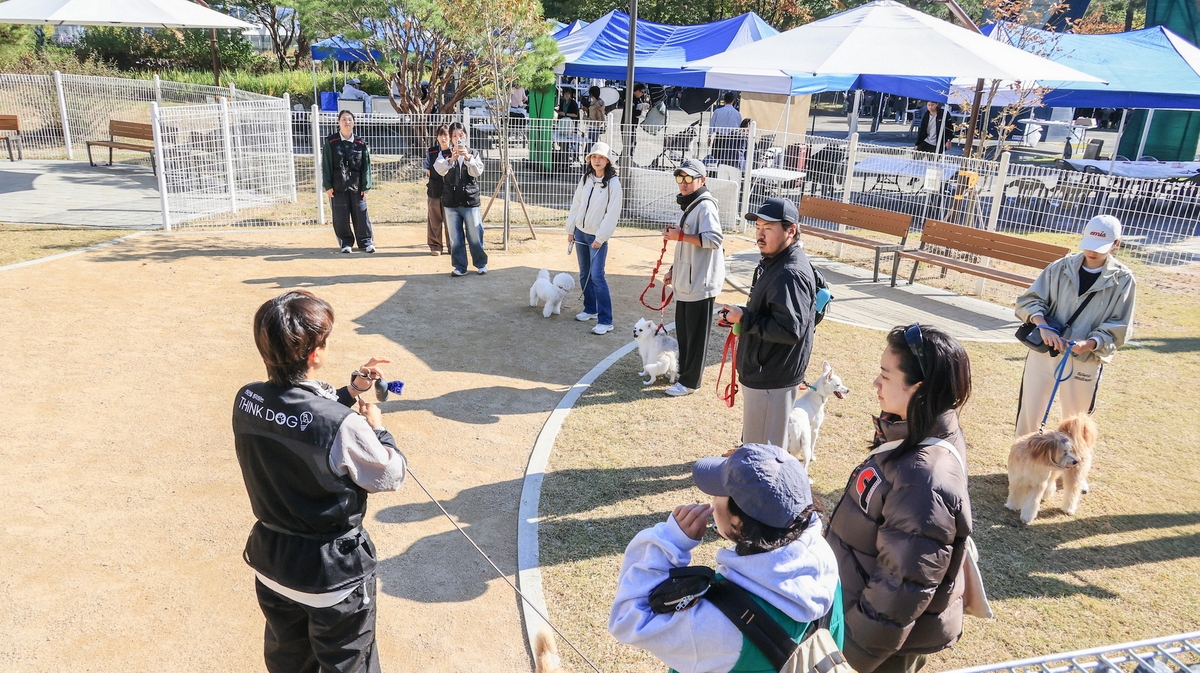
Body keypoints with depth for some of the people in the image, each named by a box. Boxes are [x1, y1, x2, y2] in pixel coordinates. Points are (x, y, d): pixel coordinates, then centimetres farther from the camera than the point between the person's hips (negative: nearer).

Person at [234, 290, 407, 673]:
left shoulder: (246, 402, -12)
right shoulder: (343, 426, -32)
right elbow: (391, 476, -16)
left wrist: (350, 392, 6)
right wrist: (377, 429, -2)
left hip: (271, 562, 6)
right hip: (334, 573, -6)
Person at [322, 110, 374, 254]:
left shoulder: (361, 143, 3)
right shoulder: (331, 142, 0)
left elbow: (366, 166, 4)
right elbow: (326, 165, 0)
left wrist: (365, 187, 0)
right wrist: (328, 186, -6)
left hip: (356, 186, 1)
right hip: (338, 187, -1)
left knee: (361, 215, 3)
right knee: (341, 217, 4)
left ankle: (366, 242, 15)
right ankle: (345, 243, 17)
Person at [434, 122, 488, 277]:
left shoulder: (473, 153, 5)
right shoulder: (444, 154, 3)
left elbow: (478, 172, -11)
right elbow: (439, 170, -16)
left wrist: (467, 157, -27)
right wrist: (451, 159, -34)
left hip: (470, 201, -1)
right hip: (451, 202, 1)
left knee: (475, 235, 4)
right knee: (455, 237, 6)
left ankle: (481, 264, 21)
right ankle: (460, 267, 16)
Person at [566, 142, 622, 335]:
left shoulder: (613, 183, -12)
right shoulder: (585, 179, 6)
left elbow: (613, 213, -15)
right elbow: (576, 205, 11)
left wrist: (601, 238, -16)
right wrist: (570, 229, 10)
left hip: (597, 236, -6)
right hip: (580, 232, 6)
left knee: (597, 276, -13)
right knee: (584, 274, 13)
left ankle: (605, 321, -10)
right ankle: (590, 309, 28)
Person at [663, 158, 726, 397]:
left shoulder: (705, 206, -14)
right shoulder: (689, 206, 17)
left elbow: (714, 239, -27)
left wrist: (681, 235, -25)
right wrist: (674, 270, 20)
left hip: (701, 283, -10)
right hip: (686, 281, 10)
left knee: (696, 334, -1)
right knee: (683, 330, 17)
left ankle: (690, 381, 7)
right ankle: (684, 371, 31)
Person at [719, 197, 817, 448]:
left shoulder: (790, 274, -26)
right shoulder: (774, 262, 8)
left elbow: (789, 330, -31)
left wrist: (744, 319, -23)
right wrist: (742, 313, 7)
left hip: (772, 378, -11)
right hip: (761, 370, 11)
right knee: (754, 440, 30)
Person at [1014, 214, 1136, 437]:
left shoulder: (1123, 280, -6)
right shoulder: (1061, 267, -3)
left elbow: (1119, 328, -6)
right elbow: (1029, 299, -2)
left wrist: (1090, 343, -24)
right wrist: (1043, 327, -20)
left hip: (1086, 362, -1)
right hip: (1043, 352, 1)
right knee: (1029, 412, 10)